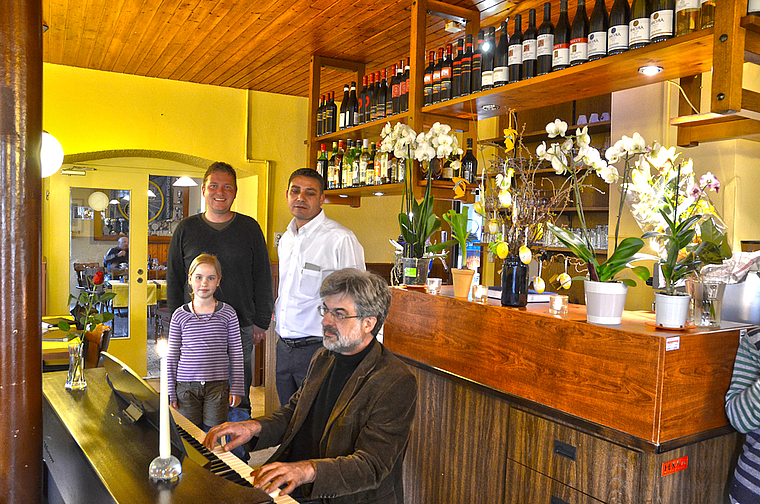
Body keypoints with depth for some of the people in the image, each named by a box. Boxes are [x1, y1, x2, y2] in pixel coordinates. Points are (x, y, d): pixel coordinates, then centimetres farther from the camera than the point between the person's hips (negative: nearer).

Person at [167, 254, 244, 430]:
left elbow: (236, 352, 4)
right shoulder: (180, 315, 3)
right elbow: (172, 355, 7)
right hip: (186, 386, 1)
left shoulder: (227, 313, 1)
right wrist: (170, 391, 5)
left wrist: (236, 388, 2)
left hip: (218, 385, -1)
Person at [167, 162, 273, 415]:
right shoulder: (186, 228, 6)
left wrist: (261, 322, 1)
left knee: (238, 399, 8)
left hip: (240, 328, 0)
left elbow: (263, 278, 5)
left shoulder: (250, 228, 4)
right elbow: (174, 280, 9)